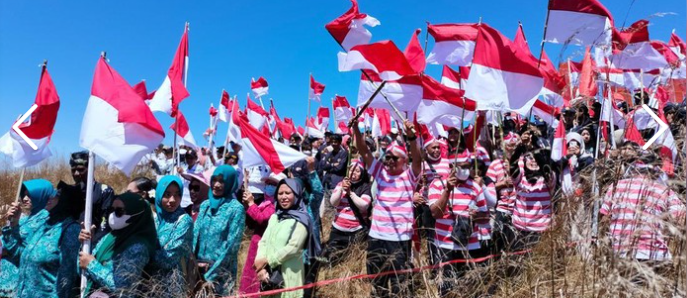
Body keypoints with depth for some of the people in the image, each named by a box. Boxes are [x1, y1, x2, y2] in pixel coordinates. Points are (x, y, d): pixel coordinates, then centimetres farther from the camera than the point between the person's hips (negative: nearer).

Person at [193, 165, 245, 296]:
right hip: (199, 267, 5)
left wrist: (212, 268, -13)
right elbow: (195, 234, 8)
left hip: (222, 269, -5)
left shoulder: (236, 208, -10)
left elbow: (232, 243, -13)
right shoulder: (205, 205, 7)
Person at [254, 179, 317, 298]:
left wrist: (266, 261, -11)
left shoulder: (301, 220, -6)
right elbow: (263, 241, 7)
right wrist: (261, 266, -8)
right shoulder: (274, 217, 14)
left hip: (288, 275, -6)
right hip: (268, 274, 6)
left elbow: (293, 247, -14)